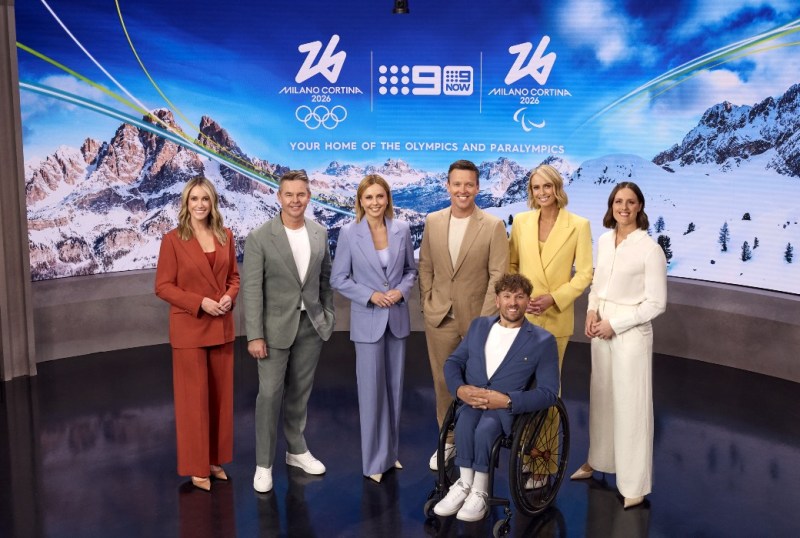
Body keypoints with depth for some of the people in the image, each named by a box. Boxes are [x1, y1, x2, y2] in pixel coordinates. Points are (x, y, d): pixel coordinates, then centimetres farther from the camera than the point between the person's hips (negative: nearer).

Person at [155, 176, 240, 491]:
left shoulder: (225, 236, 5)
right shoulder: (173, 239, -8)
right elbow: (163, 286, -9)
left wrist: (229, 297, -9)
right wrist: (200, 303, -19)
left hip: (222, 327, 5)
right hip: (189, 328, -4)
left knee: (221, 395, 12)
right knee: (193, 397, 3)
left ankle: (216, 459, 27)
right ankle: (196, 466, 17)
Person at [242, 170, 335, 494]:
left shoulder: (320, 234, 3)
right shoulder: (259, 238, -10)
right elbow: (252, 289, -12)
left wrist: (328, 316, 8)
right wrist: (255, 335, -15)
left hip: (311, 325, 4)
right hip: (276, 326, -4)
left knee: (299, 393, 15)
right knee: (270, 394, -1)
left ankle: (296, 450, 32)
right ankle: (264, 464, 13)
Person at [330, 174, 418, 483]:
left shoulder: (402, 230, 1)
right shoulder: (349, 233, -7)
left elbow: (411, 269, 10)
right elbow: (338, 279, -4)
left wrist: (401, 290, -9)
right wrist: (370, 295, -15)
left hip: (397, 318, 3)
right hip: (368, 320, -3)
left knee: (395, 387, 12)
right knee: (371, 389, 1)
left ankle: (391, 452, 27)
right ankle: (374, 459, 15)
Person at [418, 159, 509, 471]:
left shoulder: (494, 226, -7)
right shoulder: (433, 222, 4)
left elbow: (498, 276, -8)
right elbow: (425, 266, 11)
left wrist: (486, 320, -12)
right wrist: (427, 304, 3)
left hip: (477, 319, -3)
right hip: (439, 318, 3)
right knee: (443, 383, 12)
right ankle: (448, 441, 29)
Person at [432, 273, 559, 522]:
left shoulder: (543, 340, 4)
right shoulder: (479, 326, 17)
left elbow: (548, 392, -3)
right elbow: (453, 361, 18)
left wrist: (507, 400, -18)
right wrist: (460, 388, -6)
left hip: (508, 408, -3)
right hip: (471, 401, 3)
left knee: (485, 426, -35)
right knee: (465, 421, -33)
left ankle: (479, 493, -19)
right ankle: (465, 485, -22)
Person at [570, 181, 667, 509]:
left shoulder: (649, 248, -13)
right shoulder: (604, 241, 6)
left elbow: (656, 303, -12)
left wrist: (615, 324, -14)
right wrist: (592, 311, -2)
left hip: (630, 333, -6)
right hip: (601, 329, 6)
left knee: (631, 404, 1)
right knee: (601, 397, 17)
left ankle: (634, 483, 14)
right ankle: (598, 460, 35)